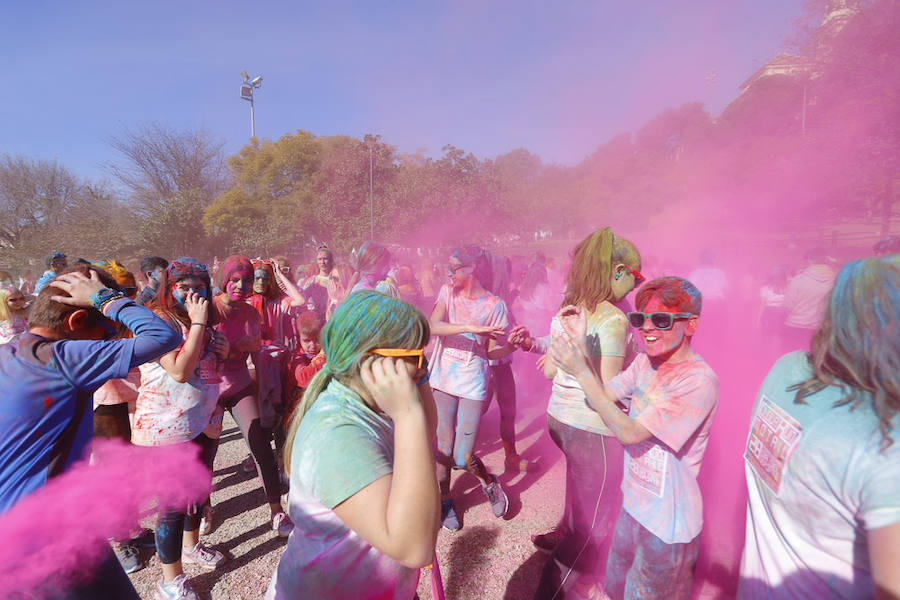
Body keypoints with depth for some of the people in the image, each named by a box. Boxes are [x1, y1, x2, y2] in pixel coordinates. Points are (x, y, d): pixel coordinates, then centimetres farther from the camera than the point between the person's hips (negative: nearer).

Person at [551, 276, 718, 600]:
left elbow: (628, 432, -28)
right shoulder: (645, 360, -4)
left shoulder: (699, 380, -27)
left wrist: (581, 372, -31)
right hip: (633, 504, 7)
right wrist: (581, 344, -14)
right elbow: (602, 398, -3)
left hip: (666, 521, -6)